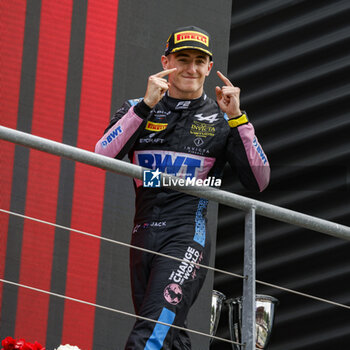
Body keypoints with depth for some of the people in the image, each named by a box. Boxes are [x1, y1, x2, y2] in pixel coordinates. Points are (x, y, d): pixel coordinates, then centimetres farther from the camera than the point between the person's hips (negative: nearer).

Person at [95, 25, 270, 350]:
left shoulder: (221, 119, 10)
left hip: (187, 238, -4)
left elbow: (259, 181, -1)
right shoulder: (137, 110, 13)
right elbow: (102, 157, -6)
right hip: (143, 238, 4)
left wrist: (237, 118, -9)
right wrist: (146, 105, -13)